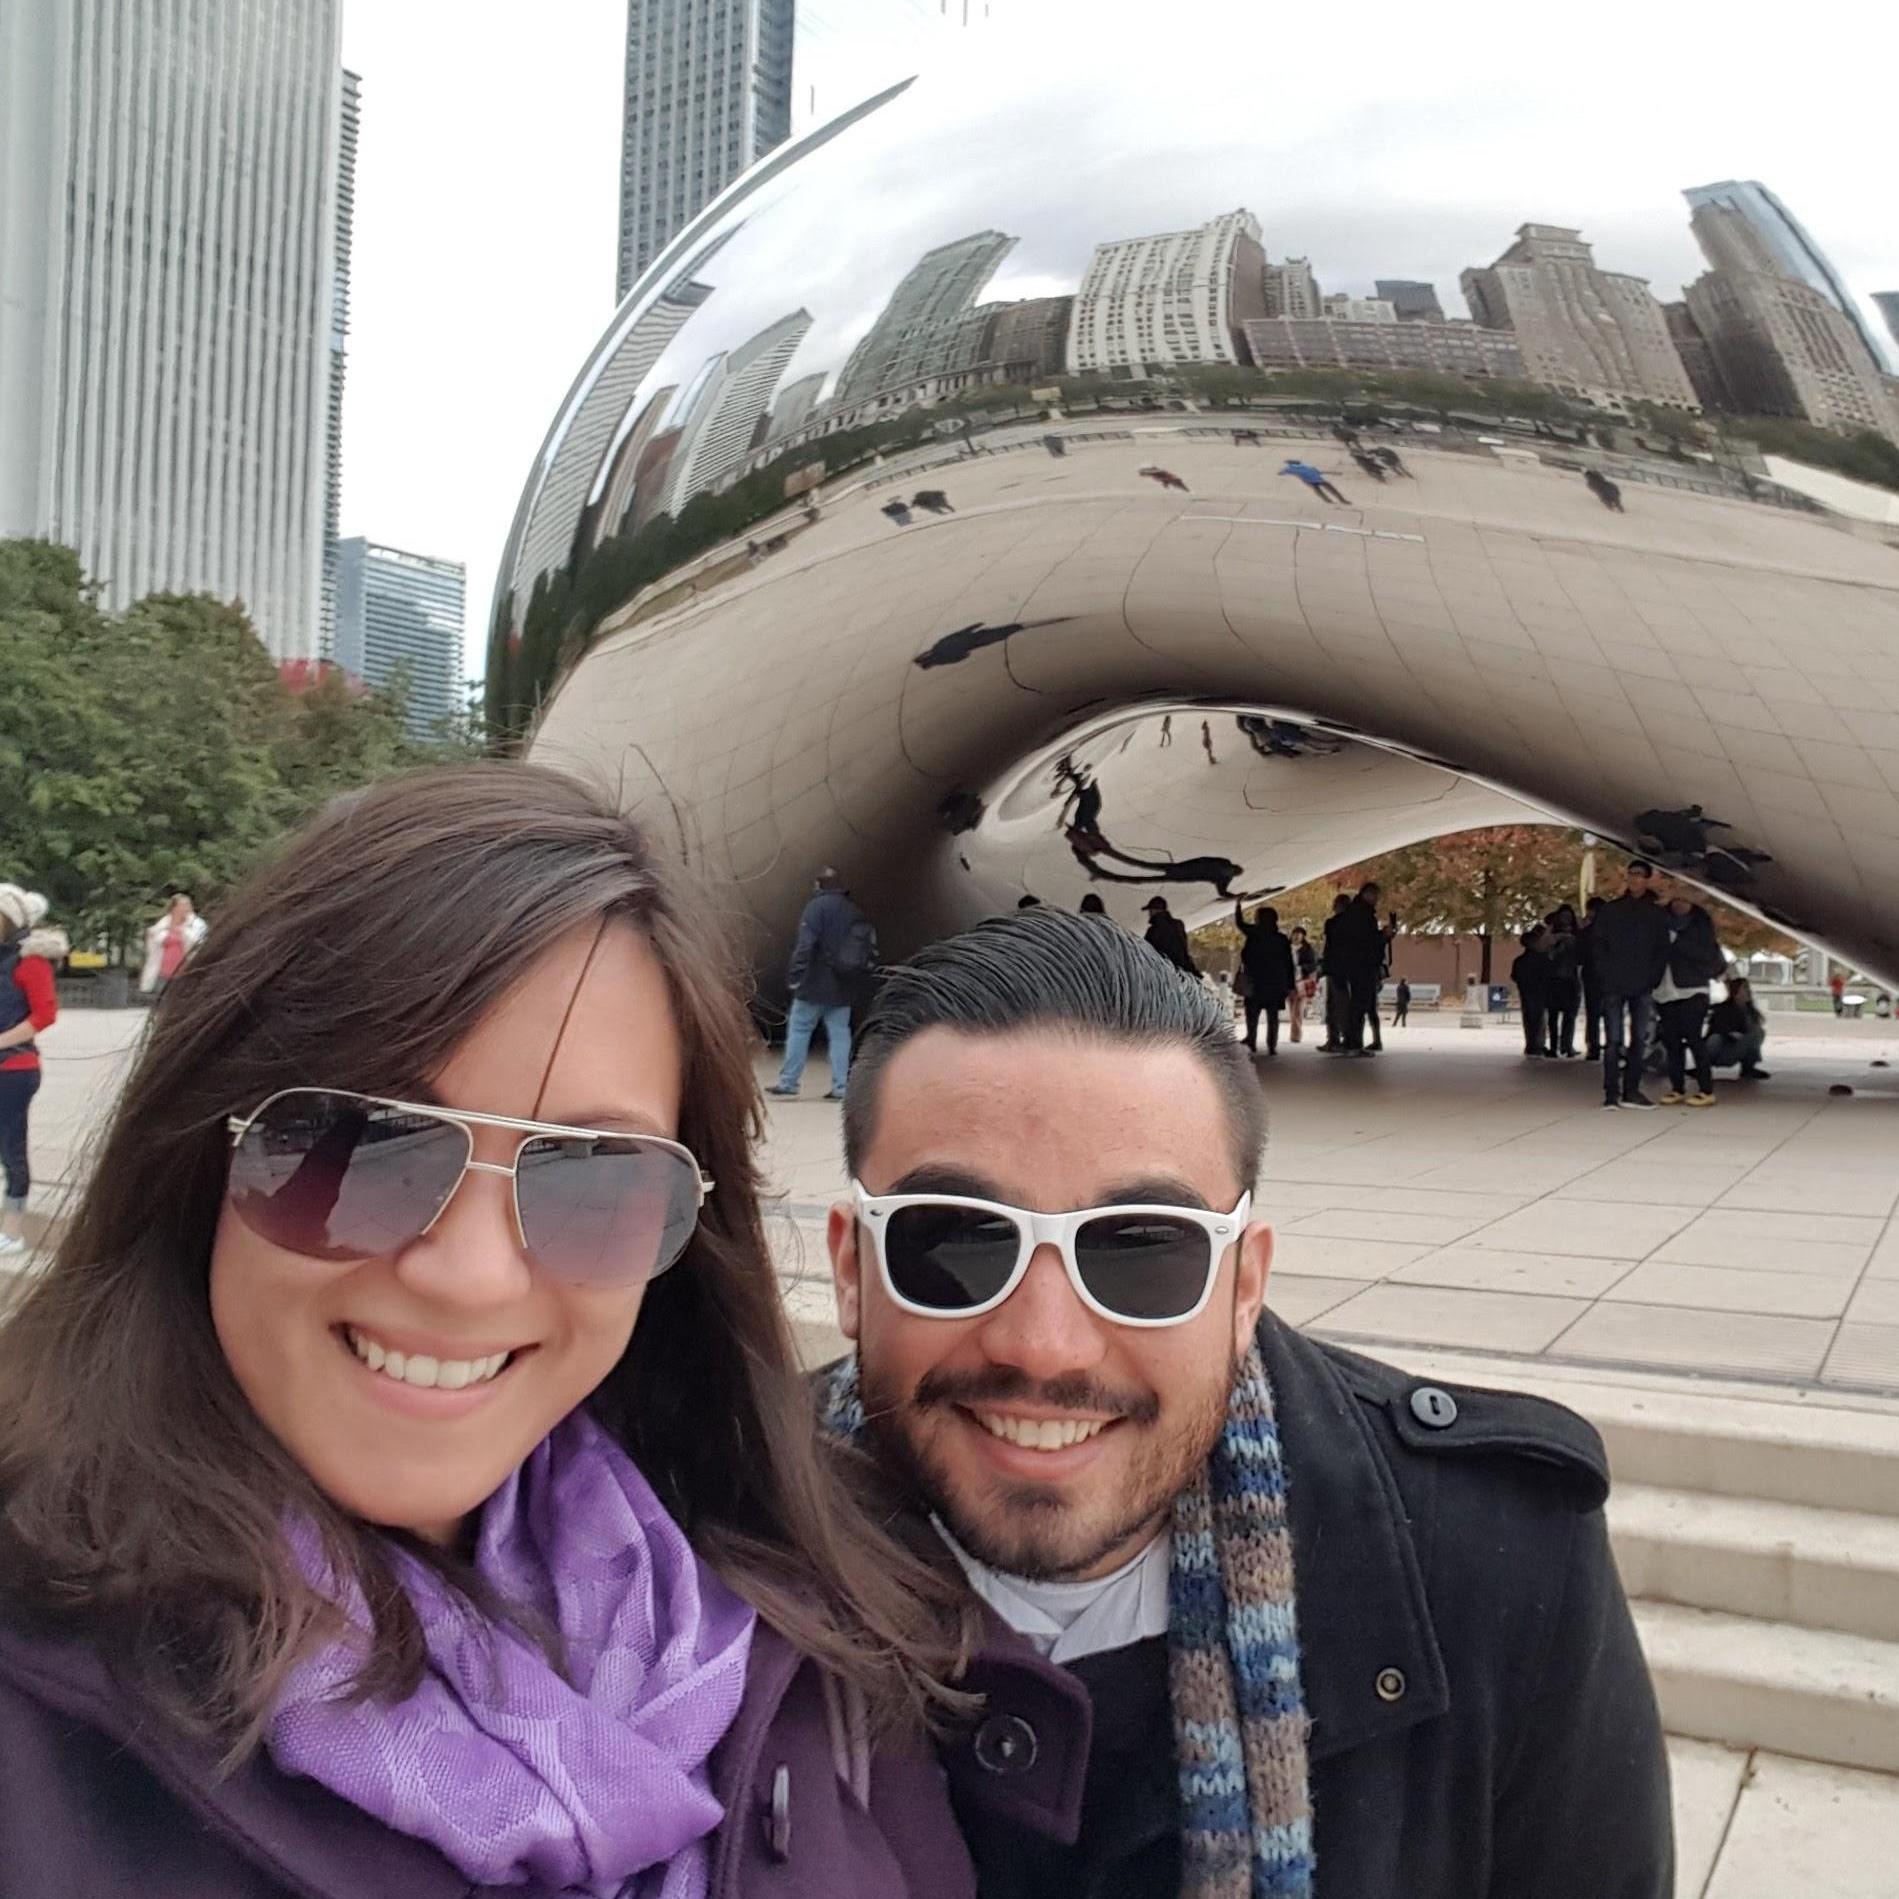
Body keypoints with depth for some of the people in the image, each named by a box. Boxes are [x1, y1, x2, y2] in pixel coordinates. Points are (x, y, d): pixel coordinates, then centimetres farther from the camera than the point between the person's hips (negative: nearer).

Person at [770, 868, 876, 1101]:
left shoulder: (817, 906, -7)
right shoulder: (854, 912, 13)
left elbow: (805, 944, -17)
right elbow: (870, 953, 16)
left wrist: (794, 974, -16)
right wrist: (855, 979, 21)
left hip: (814, 985, -6)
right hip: (843, 988, 6)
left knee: (799, 1029, 1)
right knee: (840, 1033, 7)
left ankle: (788, 1081, 2)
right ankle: (841, 1086, 4)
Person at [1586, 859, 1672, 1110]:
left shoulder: (1658, 914, 10)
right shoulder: (1609, 911, 6)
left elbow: (1663, 949, 7)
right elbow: (1597, 945, 3)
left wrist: (1652, 978, -5)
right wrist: (1605, 976, -7)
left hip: (1643, 988, 2)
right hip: (1613, 986, -2)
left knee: (1640, 1039, 3)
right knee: (1613, 1040, -3)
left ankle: (1631, 1091, 9)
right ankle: (1611, 1092, -3)